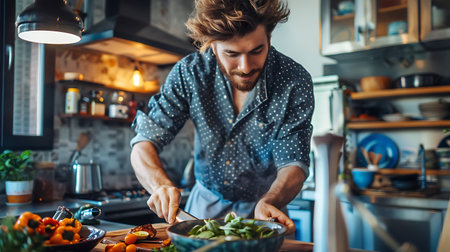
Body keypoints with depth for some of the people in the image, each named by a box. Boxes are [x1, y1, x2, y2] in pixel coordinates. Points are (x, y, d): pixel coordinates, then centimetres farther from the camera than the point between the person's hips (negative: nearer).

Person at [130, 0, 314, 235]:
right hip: (205, 204, 0)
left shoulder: (295, 81, -19)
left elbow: (293, 163, -17)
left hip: (261, 208, 1)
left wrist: (268, 203, -38)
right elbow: (144, 145, -13)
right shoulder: (189, 72, -15)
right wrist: (161, 185, -34)